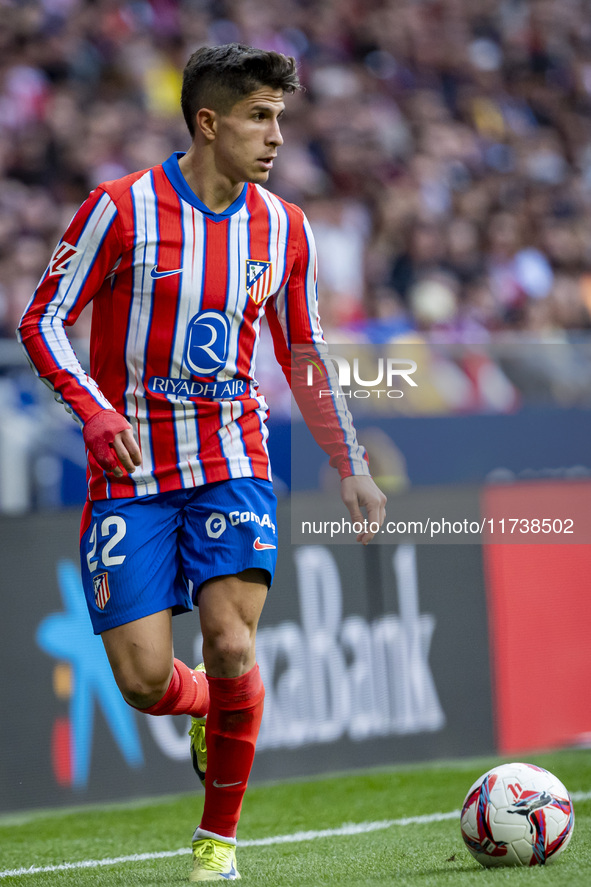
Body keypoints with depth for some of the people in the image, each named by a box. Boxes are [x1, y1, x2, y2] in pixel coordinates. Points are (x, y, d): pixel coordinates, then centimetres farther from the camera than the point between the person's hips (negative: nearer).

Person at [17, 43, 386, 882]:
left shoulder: (284, 229, 5)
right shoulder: (122, 208, -8)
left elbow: (304, 359, 18)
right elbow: (42, 320, -4)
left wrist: (352, 467, 14)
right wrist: (95, 411, -20)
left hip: (232, 465, 2)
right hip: (131, 474, -2)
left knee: (231, 644, -16)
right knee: (143, 680, -8)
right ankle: (208, 707, 30)